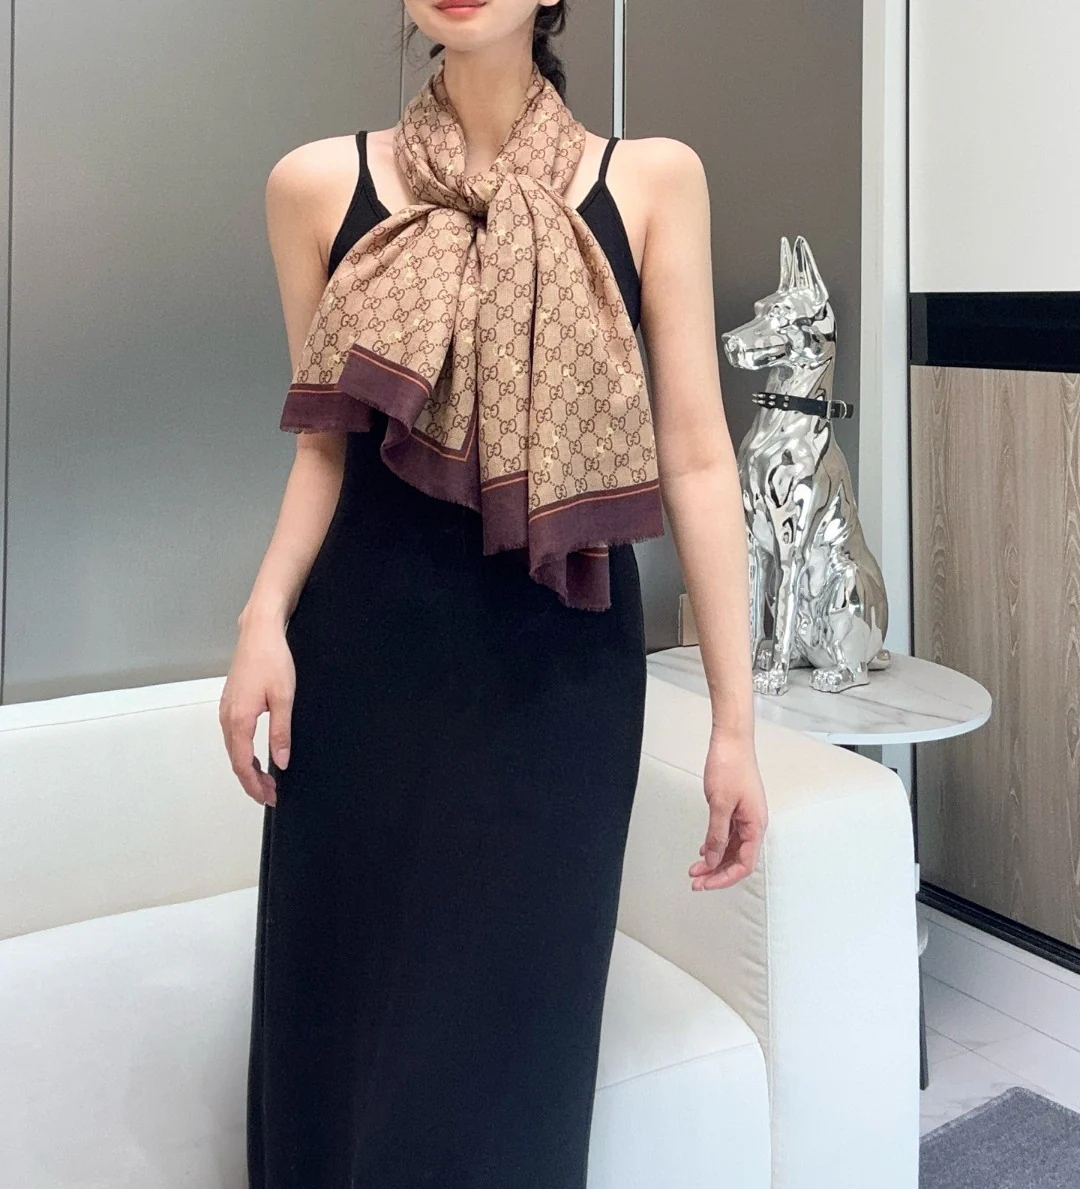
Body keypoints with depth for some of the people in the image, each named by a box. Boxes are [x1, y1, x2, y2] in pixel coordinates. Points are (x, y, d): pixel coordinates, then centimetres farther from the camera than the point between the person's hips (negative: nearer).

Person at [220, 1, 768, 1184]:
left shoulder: (652, 180, 1)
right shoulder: (317, 185, 5)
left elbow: (694, 455, -2)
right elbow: (329, 439, 9)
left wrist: (733, 719, -6)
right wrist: (264, 618, -7)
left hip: (559, 664, -1)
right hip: (363, 655, 2)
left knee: (501, 1031, -1)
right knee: (336, 1020, 9)